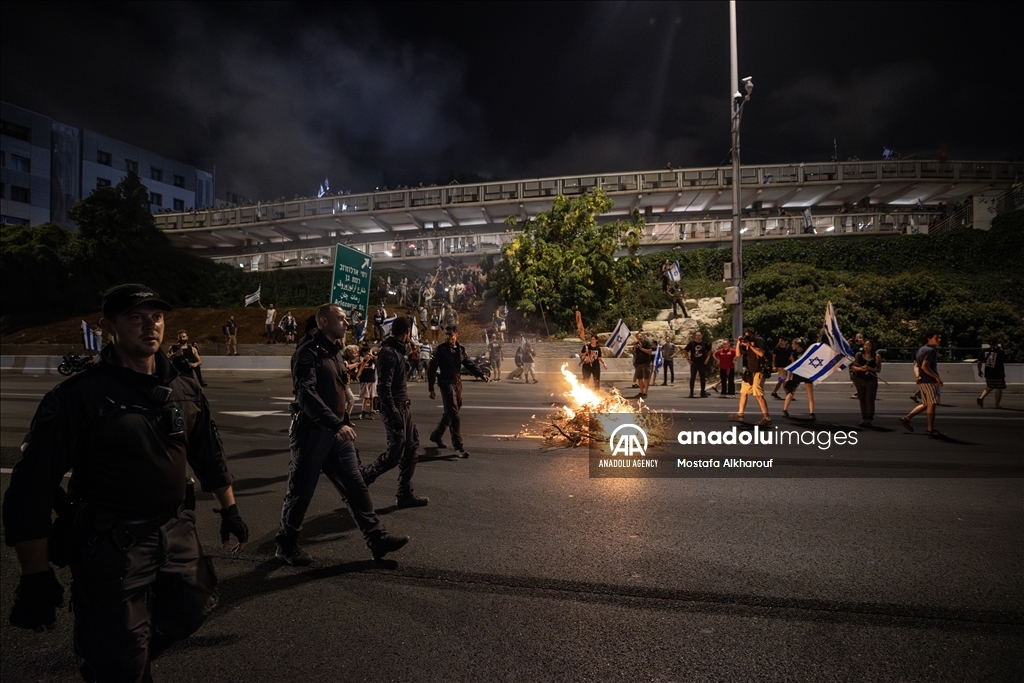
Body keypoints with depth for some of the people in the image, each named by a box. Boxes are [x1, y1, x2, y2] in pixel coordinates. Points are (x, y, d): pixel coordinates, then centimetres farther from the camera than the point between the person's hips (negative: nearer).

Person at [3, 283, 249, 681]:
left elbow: (209, 454, 12)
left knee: (184, 617, 21)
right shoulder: (79, 396, -16)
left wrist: (229, 510, 15)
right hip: (111, 545, -5)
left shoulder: (184, 389, 1)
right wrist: (35, 577, -13)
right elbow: (32, 486, -14)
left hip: (177, 534, 5)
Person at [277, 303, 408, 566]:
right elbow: (307, 395, -27)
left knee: (356, 486, 5)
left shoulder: (335, 352, 14)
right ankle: (286, 543, 25)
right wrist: (337, 424, -34)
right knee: (301, 491, 6)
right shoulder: (308, 353, -14)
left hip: (335, 433, 8)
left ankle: (378, 539, 8)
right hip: (312, 432, -8)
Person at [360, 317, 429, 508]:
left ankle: (405, 494, 17)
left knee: (411, 448, 10)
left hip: (404, 407, 10)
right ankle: (362, 480, 14)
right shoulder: (388, 353, -18)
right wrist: (394, 417, -25)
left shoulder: (397, 350, 12)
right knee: (395, 453, -4)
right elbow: (383, 388, -24)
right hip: (394, 409, -10)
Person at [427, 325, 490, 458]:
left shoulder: (461, 349, 8)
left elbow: (469, 363, 12)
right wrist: (431, 389, -9)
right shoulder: (440, 349, -7)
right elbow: (431, 369, -7)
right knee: (453, 415, -9)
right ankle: (458, 446, -7)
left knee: (450, 413, 16)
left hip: (458, 383, 6)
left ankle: (436, 435, 36)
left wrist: (481, 375, -4)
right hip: (446, 383, -6)